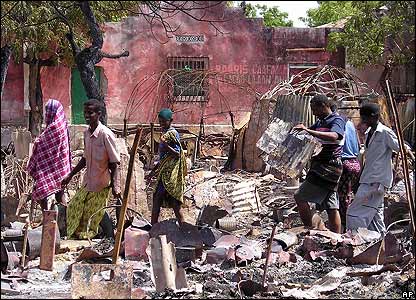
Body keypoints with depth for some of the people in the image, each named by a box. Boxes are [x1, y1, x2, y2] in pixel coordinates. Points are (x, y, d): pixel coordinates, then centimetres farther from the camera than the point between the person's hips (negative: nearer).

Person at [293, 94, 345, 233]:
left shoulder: (337, 120, -9)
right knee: (331, 207, 7)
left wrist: (308, 131, -35)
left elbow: (333, 136, -31)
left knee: (300, 197, -11)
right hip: (321, 167, 9)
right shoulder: (320, 122, 19)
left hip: (328, 167, -9)